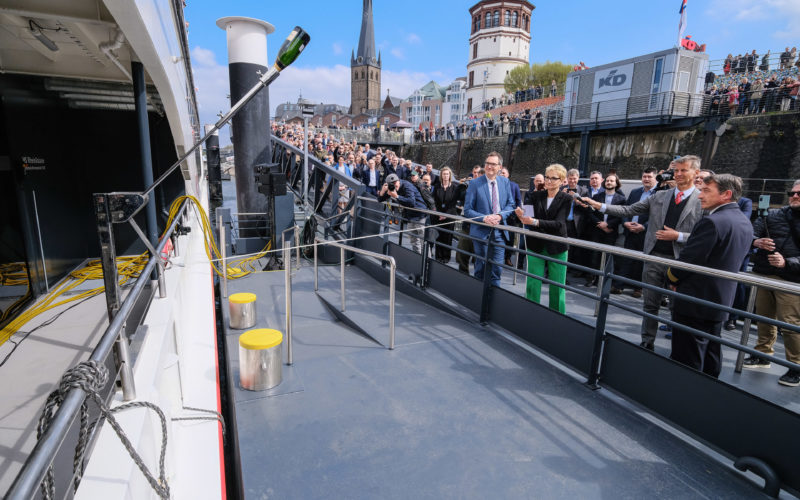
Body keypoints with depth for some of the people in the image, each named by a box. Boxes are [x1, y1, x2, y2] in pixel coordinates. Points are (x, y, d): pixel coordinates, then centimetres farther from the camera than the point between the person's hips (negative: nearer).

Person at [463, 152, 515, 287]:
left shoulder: (505, 182, 4)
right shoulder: (475, 184, -8)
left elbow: (510, 204, 8)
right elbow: (467, 210, -8)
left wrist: (500, 216, -12)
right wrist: (484, 218, -22)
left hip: (499, 231, 3)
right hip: (481, 231, -3)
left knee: (496, 268, 10)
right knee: (481, 267, 10)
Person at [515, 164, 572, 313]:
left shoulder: (566, 199, -3)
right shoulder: (535, 196, 4)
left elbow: (558, 223, -15)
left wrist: (535, 222, -29)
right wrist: (522, 215, -28)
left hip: (557, 248, -2)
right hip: (536, 246, 2)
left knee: (557, 287, 6)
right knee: (532, 285, 3)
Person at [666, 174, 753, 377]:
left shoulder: (712, 222, -21)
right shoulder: (745, 223, 10)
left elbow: (688, 259, -21)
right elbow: (733, 262, 16)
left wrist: (671, 278, 0)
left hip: (695, 301, -10)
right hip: (722, 300, 10)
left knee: (687, 362, 0)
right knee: (710, 362, 21)